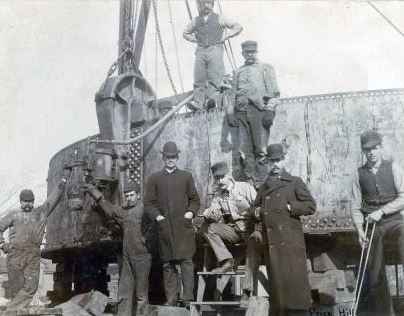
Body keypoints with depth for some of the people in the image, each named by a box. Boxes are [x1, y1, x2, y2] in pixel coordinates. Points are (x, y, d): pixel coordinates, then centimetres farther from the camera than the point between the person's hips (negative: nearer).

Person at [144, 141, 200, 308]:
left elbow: (195, 199, 13)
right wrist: (157, 216, -5)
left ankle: (188, 298, -5)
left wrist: (190, 213, -3)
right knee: (168, 263, 3)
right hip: (164, 226, 1)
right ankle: (171, 299, 7)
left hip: (184, 226, -1)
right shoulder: (154, 178, 12)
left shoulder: (186, 176, 13)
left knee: (186, 261, -7)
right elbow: (149, 202, 8)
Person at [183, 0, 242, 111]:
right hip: (201, 50, 2)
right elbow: (186, 33, 34)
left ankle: (213, 97, -26)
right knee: (199, 77, -8)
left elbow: (238, 27, 13)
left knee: (214, 74, -17)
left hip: (215, 48, -2)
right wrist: (195, 39, 16)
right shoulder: (195, 21, 18)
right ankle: (198, 102, -11)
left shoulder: (219, 18, 11)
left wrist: (225, 36, 5)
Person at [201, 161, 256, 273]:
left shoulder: (245, 187, -3)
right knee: (207, 227, -12)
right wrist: (208, 214, -21)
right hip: (233, 229, 5)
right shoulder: (217, 194, 12)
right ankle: (226, 260, -15)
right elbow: (215, 217, 2)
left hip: (249, 227, -5)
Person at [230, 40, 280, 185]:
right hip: (241, 111, 4)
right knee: (245, 150, -2)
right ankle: (250, 180, 1)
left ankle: (261, 180, -8)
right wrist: (230, 113, 8)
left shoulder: (266, 68, 13)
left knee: (260, 147, -10)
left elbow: (274, 92, 4)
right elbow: (233, 94, 22)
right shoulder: (237, 72, 24)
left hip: (259, 109, -3)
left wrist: (270, 111, -9)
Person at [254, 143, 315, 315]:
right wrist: (258, 213, 9)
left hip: (291, 239, -4)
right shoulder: (263, 187, 20)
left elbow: (311, 206, 1)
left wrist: (290, 207, -9)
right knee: (276, 280, 2)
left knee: (295, 279, -7)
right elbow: (257, 208, 32)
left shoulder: (295, 182, 7)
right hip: (271, 242, 4)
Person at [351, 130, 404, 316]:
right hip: (371, 225, 2)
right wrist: (360, 229, -9)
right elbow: (355, 205, 3)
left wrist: (381, 211, -16)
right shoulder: (359, 174, 3)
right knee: (374, 273, 3)